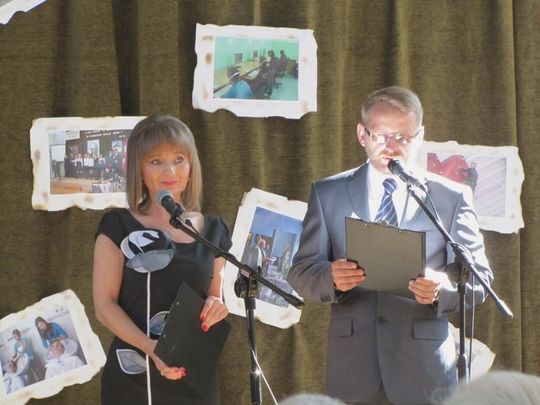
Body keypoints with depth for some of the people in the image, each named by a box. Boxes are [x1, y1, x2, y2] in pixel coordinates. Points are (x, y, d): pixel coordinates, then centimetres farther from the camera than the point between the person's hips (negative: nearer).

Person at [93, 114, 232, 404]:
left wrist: (216, 305, -5)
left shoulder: (213, 231, 10)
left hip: (196, 375, 3)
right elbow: (105, 305, -6)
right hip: (134, 377, -3)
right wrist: (150, 348, -21)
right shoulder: (119, 226, 0)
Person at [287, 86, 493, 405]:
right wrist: (331, 277, -18)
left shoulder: (452, 197, 7)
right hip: (353, 366, 1)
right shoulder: (328, 194, 10)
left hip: (424, 369, -1)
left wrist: (442, 287, -19)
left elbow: (479, 277, 4)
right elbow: (301, 272, 6)